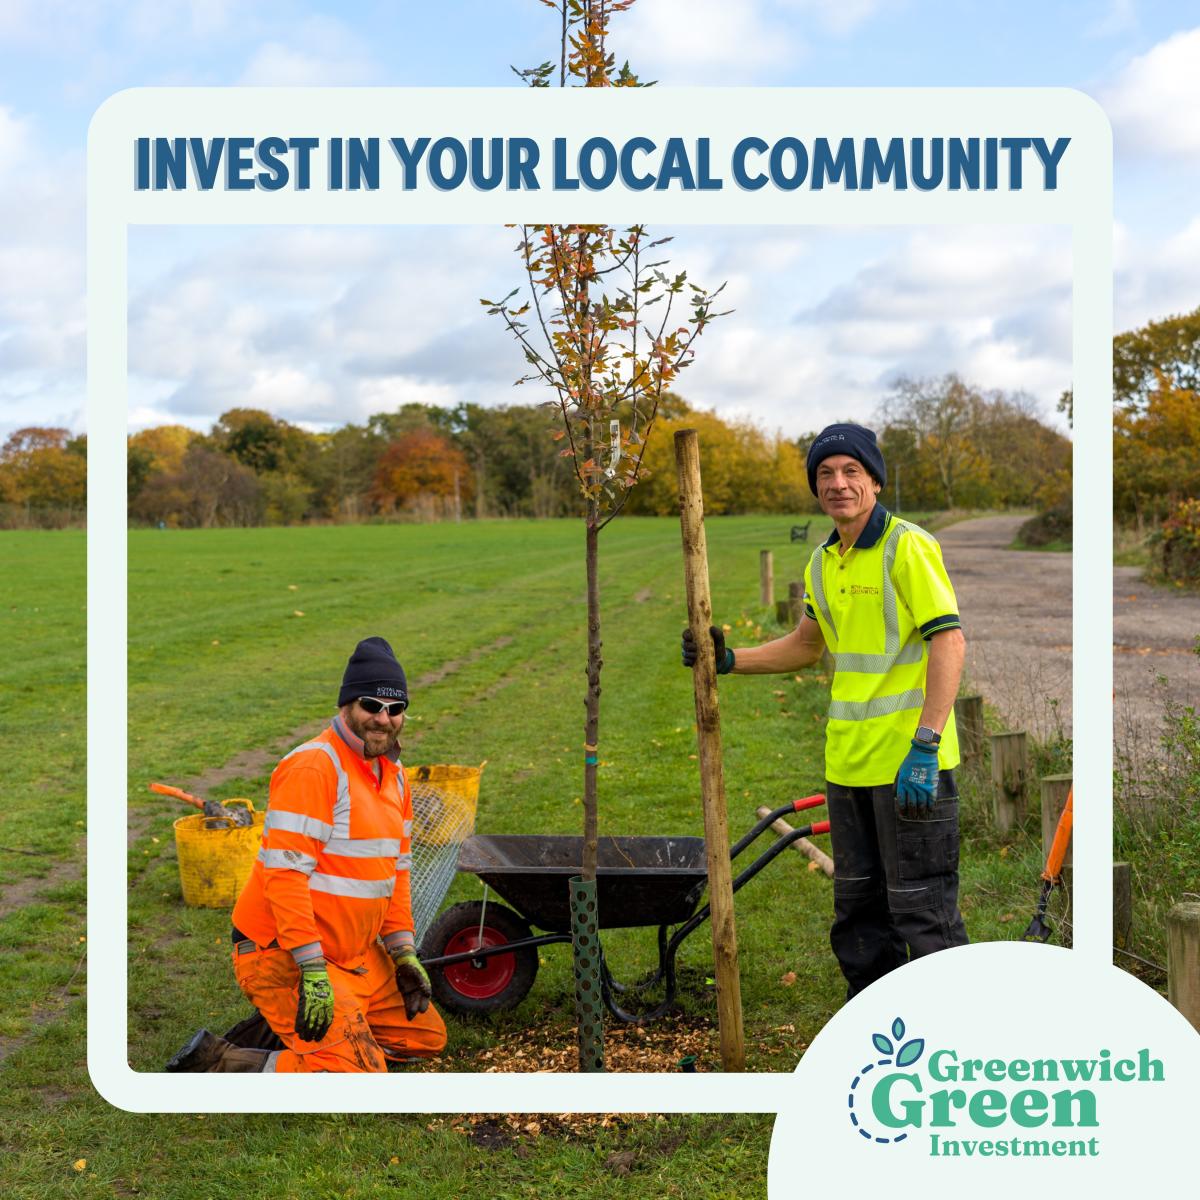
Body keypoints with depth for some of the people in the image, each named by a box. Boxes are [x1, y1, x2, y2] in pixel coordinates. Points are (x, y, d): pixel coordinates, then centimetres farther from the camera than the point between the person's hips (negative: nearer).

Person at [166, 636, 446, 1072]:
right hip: (284, 955, -9)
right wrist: (313, 971, -26)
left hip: (357, 954, 9)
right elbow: (285, 874, -24)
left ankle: (296, 1028, 16)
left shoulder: (393, 774, 11)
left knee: (427, 1037, 14)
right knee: (357, 1071, -17)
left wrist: (404, 953, 9)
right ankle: (215, 1063, -5)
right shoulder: (312, 767, -19)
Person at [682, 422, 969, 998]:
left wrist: (924, 746, -23)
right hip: (849, 763, 8)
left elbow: (949, 642, -18)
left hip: (911, 762, -8)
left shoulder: (908, 547, -11)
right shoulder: (821, 563, 12)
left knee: (922, 909, -2)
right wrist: (729, 660, 15)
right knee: (858, 910, 17)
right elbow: (807, 645, 26)